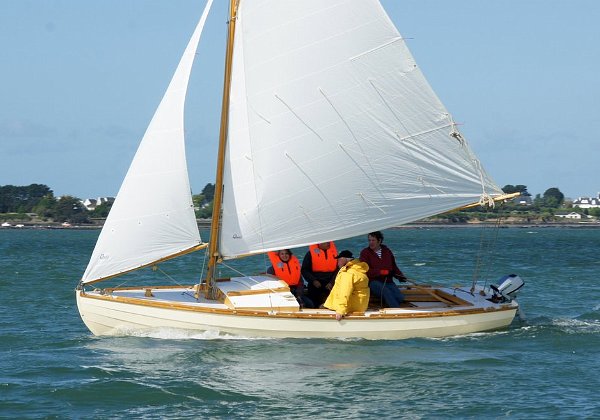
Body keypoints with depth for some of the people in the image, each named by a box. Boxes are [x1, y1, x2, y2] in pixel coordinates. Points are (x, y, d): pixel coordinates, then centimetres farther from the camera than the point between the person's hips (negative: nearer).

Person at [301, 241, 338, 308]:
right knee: (314, 306, 3)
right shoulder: (311, 253, 0)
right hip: (315, 287, -1)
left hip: (329, 286, 1)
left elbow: (337, 270, 7)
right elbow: (304, 270, 1)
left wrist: (332, 282, -5)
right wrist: (313, 280, -11)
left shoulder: (334, 252, 5)